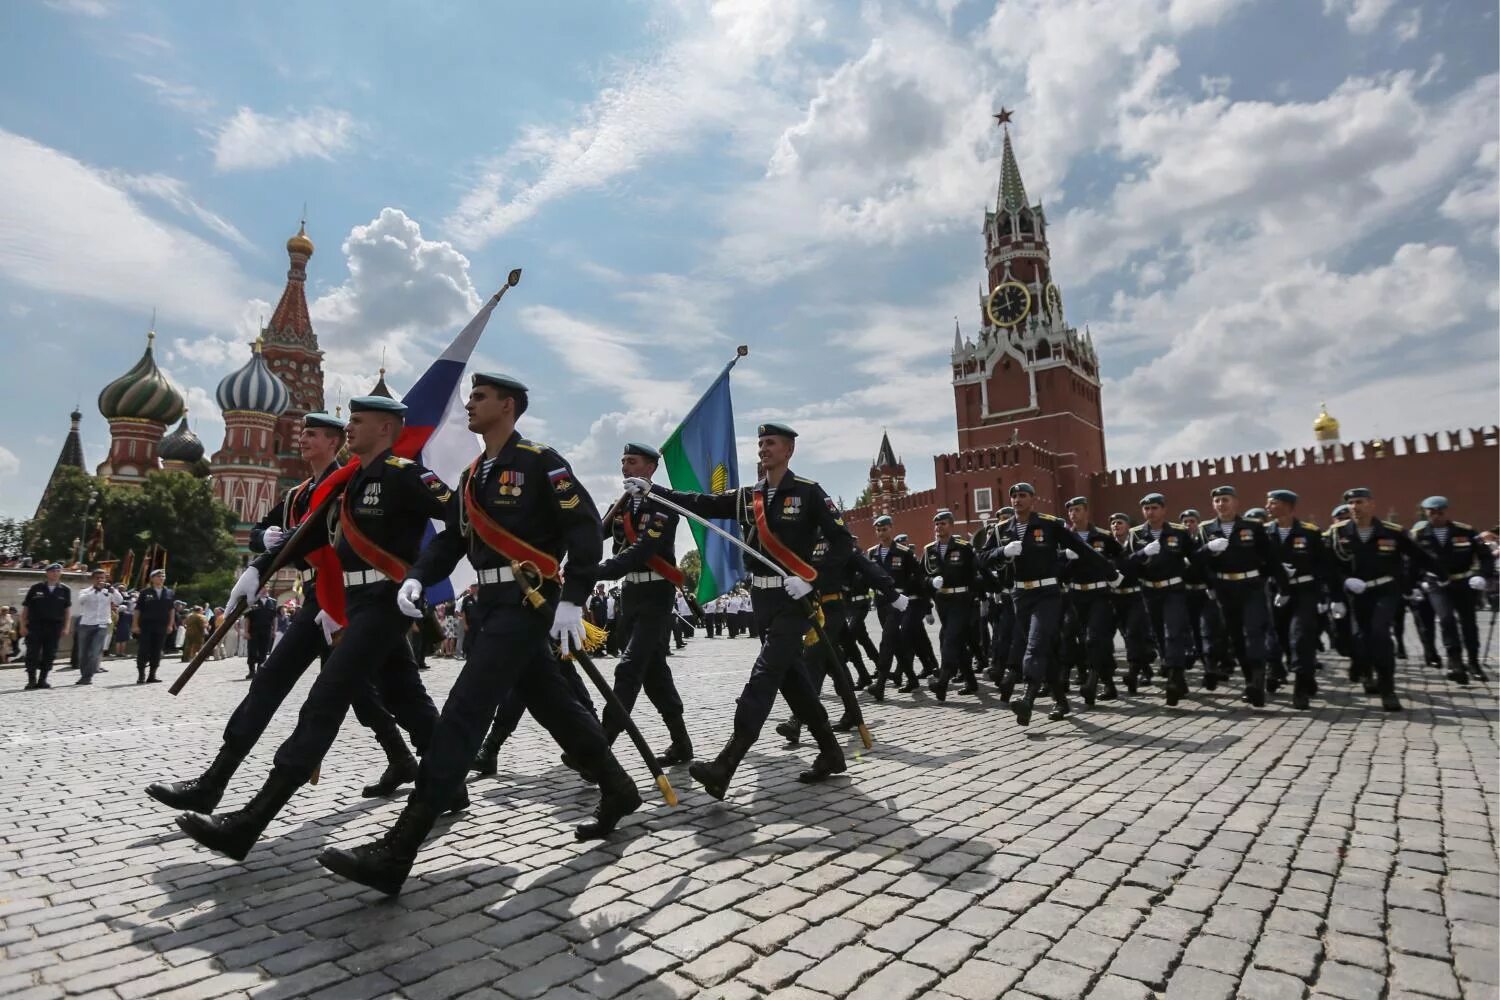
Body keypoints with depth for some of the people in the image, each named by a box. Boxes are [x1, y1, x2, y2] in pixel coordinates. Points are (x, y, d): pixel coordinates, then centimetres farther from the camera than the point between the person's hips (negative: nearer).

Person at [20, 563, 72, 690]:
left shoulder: (65, 590, 6)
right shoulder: (36, 588, 3)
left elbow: (68, 609, 6)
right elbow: (25, 608, 5)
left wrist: (66, 627, -1)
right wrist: (23, 626, -1)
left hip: (54, 627, 1)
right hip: (34, 626, -1)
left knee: (49, 655, 3)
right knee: (32, 654, -2)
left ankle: (42, 680, 13)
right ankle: (32, 680, 6)